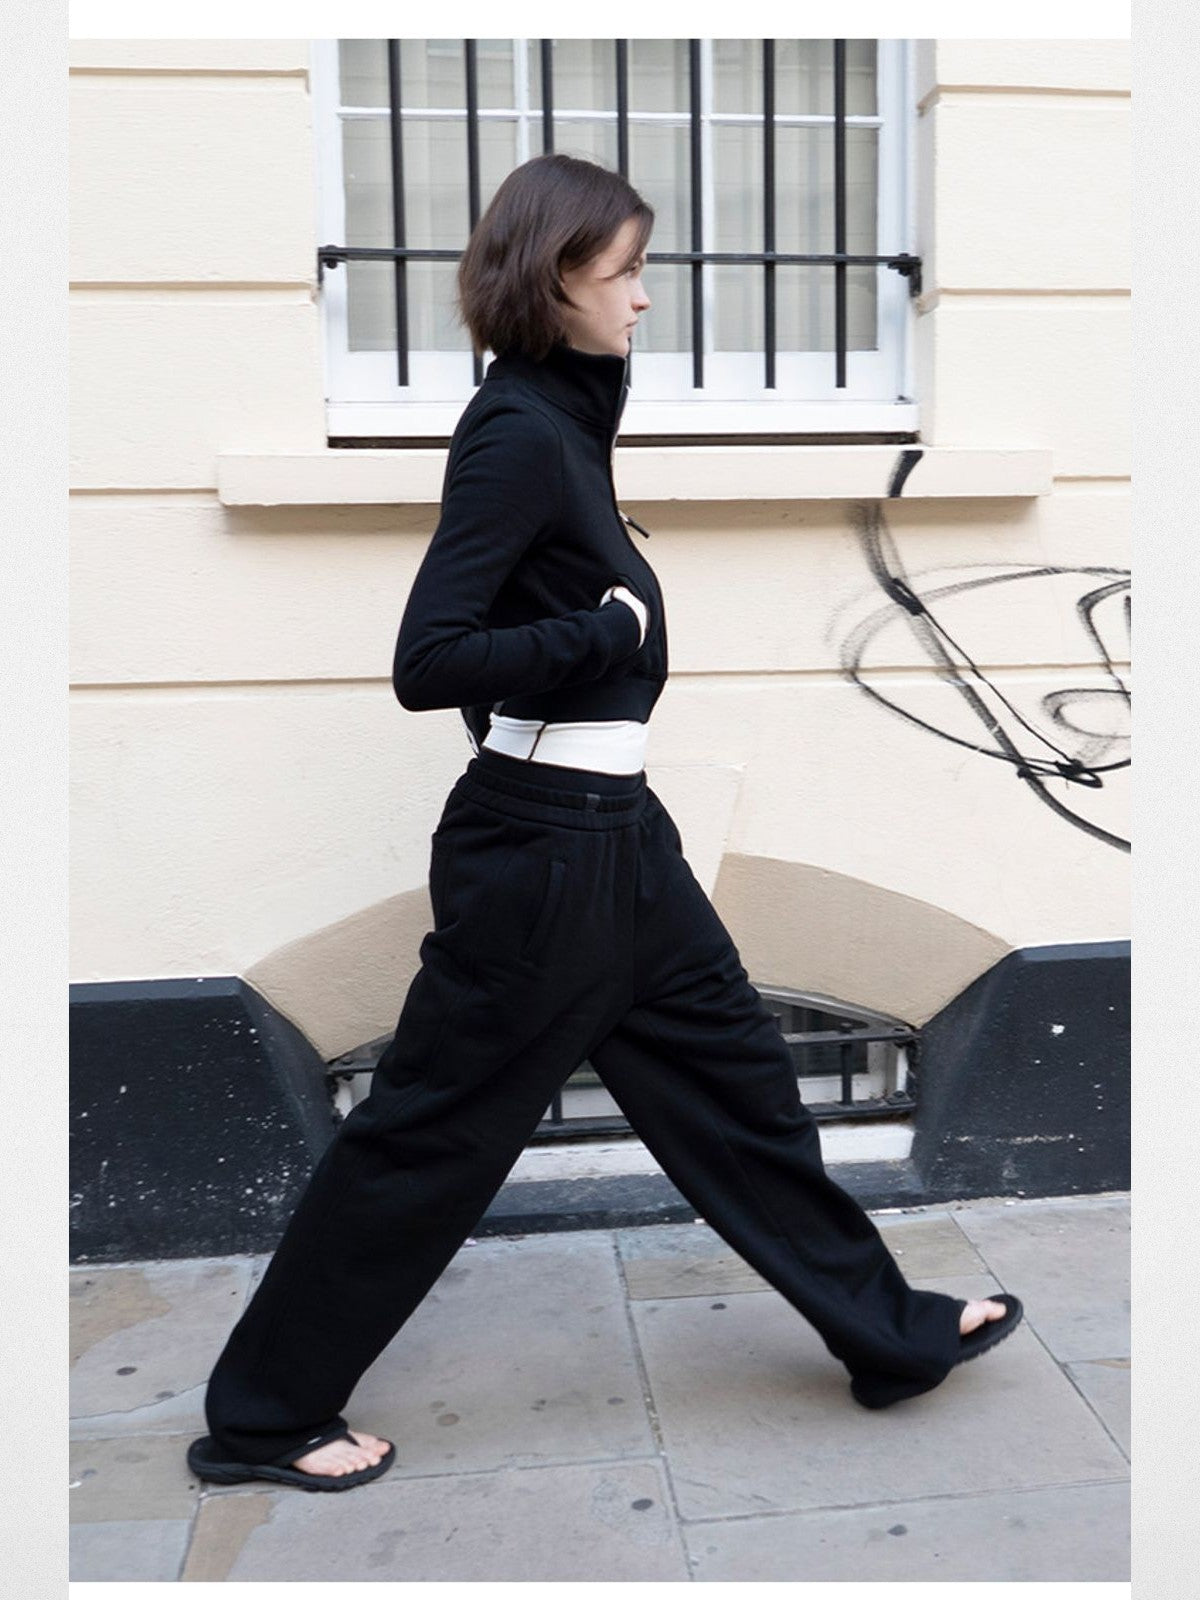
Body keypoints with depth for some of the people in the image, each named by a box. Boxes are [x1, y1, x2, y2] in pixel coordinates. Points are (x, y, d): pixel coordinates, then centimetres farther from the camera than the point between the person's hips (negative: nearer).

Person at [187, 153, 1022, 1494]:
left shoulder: (561, 419, 11)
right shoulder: (518, 436, -16)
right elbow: (427, 662, -22)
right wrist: (613, 629, -16)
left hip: (611, 829, 10)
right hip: (543, 841, -10)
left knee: (731, 1069, 17)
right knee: (435, 1128, 4)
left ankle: (891, 1332, 35)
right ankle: (263, 1413, 27)